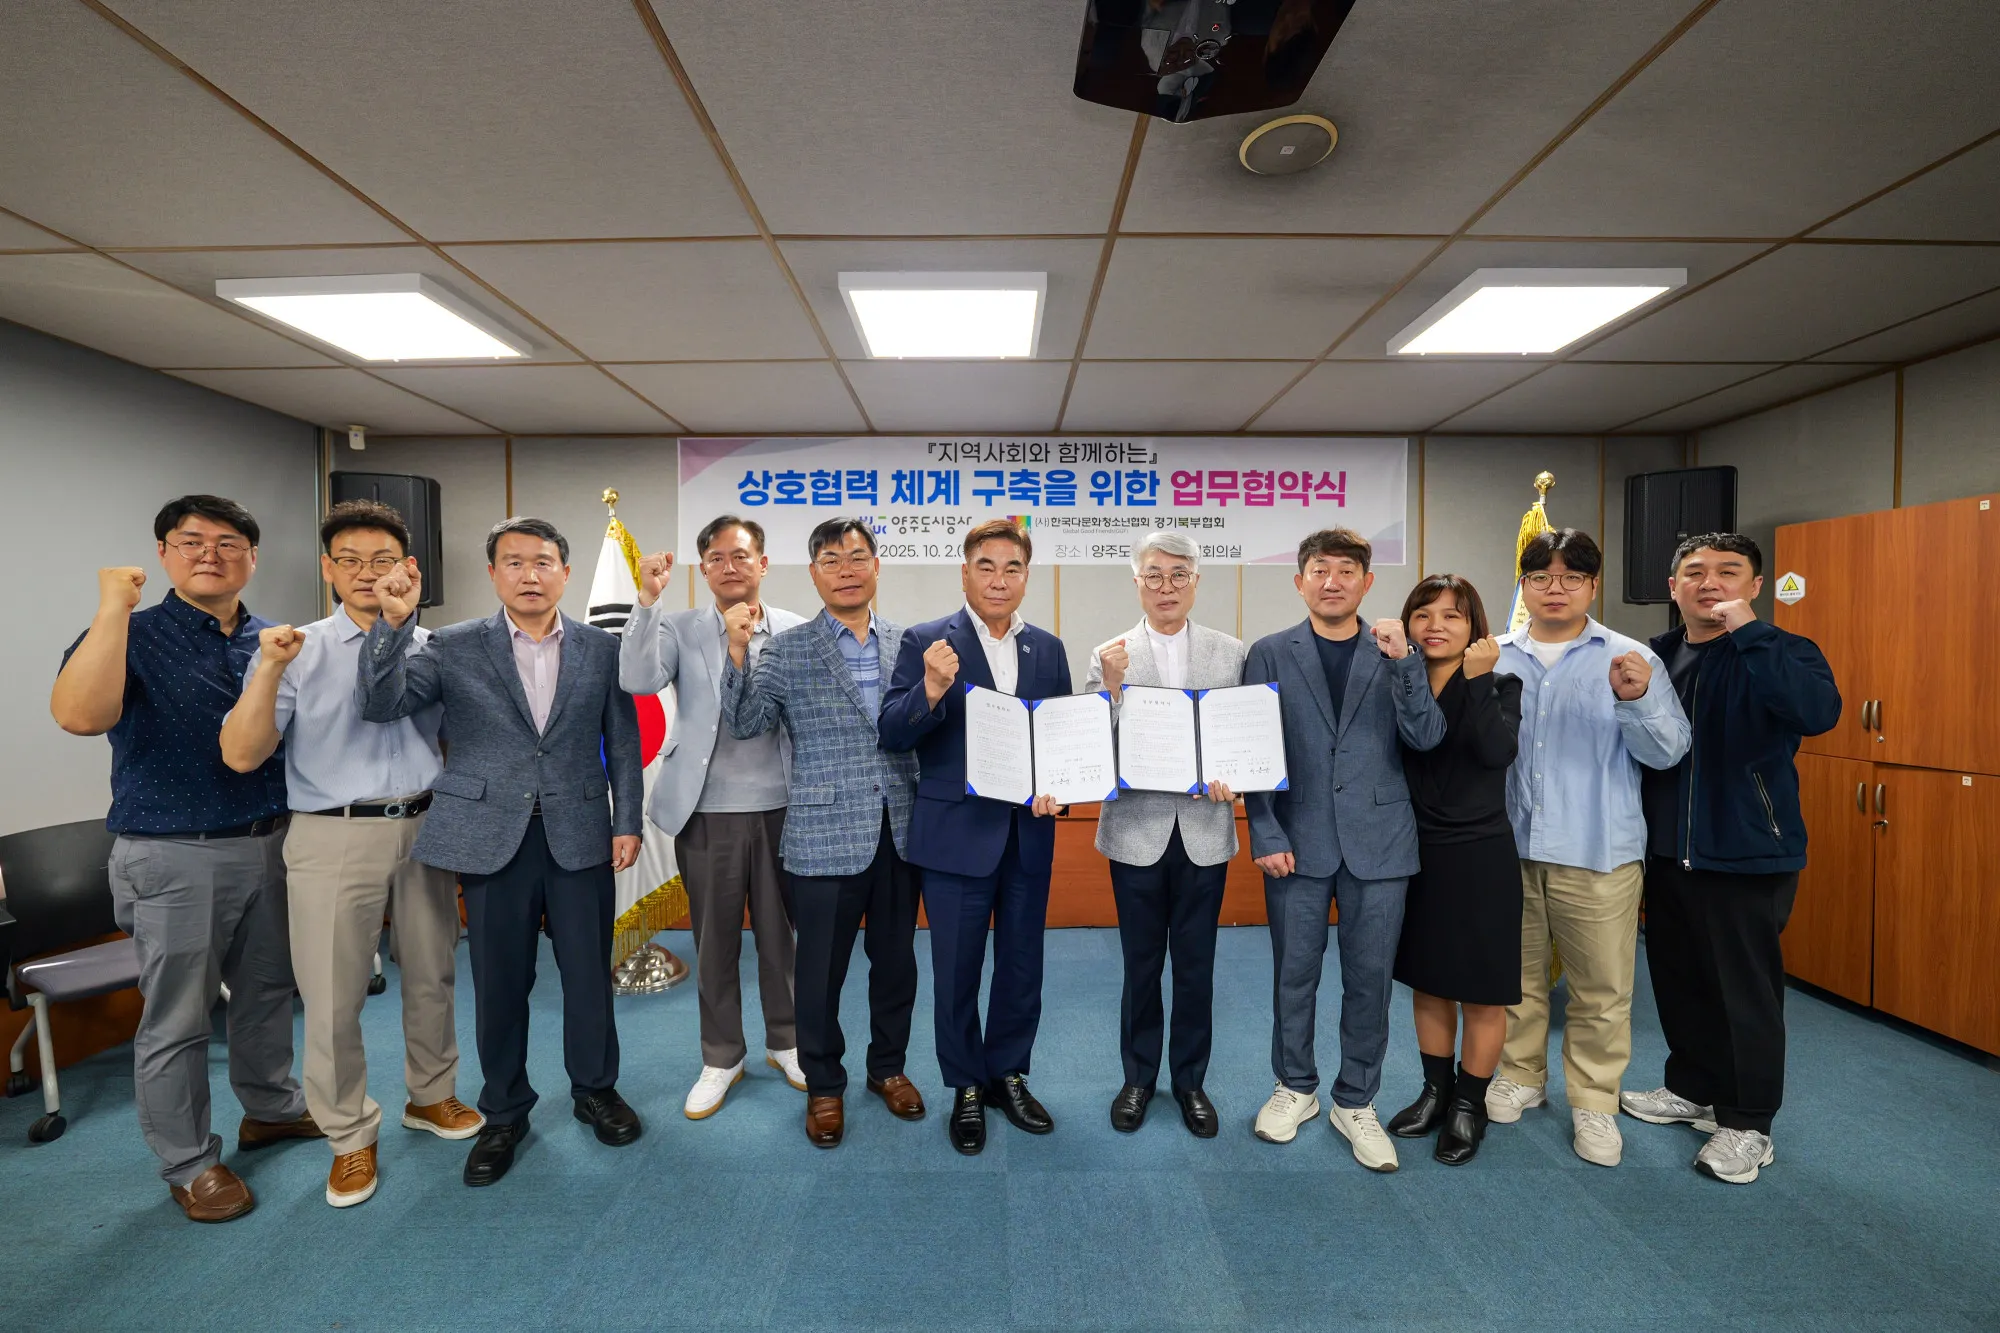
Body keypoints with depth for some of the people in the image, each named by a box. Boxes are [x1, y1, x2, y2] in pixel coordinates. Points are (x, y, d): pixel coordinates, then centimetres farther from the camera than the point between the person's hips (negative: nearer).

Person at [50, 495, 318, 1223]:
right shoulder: (133, 636, -7)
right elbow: (79, 714, -28)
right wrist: (113, 608, -26)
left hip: (271, 845, 4)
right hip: (176, 858, -4)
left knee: (268, 991, 18)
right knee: (176, 1020, 8)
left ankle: (271, 1107, 38)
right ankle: (189, 1163, 24)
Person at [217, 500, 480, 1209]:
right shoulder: (296, 652, -2)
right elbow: (241, 755, -9)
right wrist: (269, 668, -20)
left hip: (424, 830, 3)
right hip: (334, 837, -2)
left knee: (431, 977, 15)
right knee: (334, 997, 5)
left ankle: (431, 1096, 36)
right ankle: (350, 1137, 26)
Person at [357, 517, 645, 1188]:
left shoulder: (602, 649, 3)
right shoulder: (454, 646, 2)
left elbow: (622, 742, 5)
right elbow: (381, 704, -7)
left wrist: (628, 822, 1)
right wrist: (393, 621, -19)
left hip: (580, 836, 0)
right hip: (493, 837, 0)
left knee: (590, 974, 10)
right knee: (499, 982, 12)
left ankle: (596, 1090, 34)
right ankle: (504, 1112, 34)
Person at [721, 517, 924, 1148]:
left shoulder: (906, 643, 4)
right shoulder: (786, 650, -3)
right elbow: (746, 724, -11)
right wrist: (738, 652, -22)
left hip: (899, 831, 3)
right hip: (827, 836, -2)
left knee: (896, 960, 16)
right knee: (821, 971, 11)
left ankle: (888, 1066, 40)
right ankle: (824, 1086, 34)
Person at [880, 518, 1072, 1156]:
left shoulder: (1048, 649, 6)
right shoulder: (925, 642, -7)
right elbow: (892, 735, -12)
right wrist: (931, 690, -30)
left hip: (1029, 834, 4)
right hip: (957, 834, -3)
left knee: (1022, 964, 17)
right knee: (957, 969, 11)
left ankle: (1008, 1074, 40)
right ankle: (966, 1088, 34)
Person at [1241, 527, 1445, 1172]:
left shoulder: (1397, 652, 5)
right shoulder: (1270, 653, 1)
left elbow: (1427, 737, -6)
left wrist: (1403, 662, -19)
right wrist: (1266, 835, -8)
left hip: (1377, 841, 1)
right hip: (1298, 840, -1)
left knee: (1369, 978, 10)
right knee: (1294, 973, 11)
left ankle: (1355, 1102, 31)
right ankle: (1295, 1088, 33)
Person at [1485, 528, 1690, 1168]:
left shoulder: (1630, 660, 1)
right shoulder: (1495, 658, 5)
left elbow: (1669, 751, -5)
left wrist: (1636, 701, -21)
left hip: (1597, 852, -1)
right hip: (1510, 846, 2)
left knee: (1601, 988, 7)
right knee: (1517, 977, 16)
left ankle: (1594, 1102, 27)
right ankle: (1521, 1076, 35)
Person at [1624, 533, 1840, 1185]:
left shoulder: (1780, 653, -8)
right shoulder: (1655, 655, 5)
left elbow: (1818, 712, -30)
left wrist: (1747, 630, -30)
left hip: (1748, 855, -5)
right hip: (1667, 852, 5)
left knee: (1747, 990, 6)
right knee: (1678, 979, 17)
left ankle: (1747, 1123, 24)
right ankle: (1692, 1088, 37)